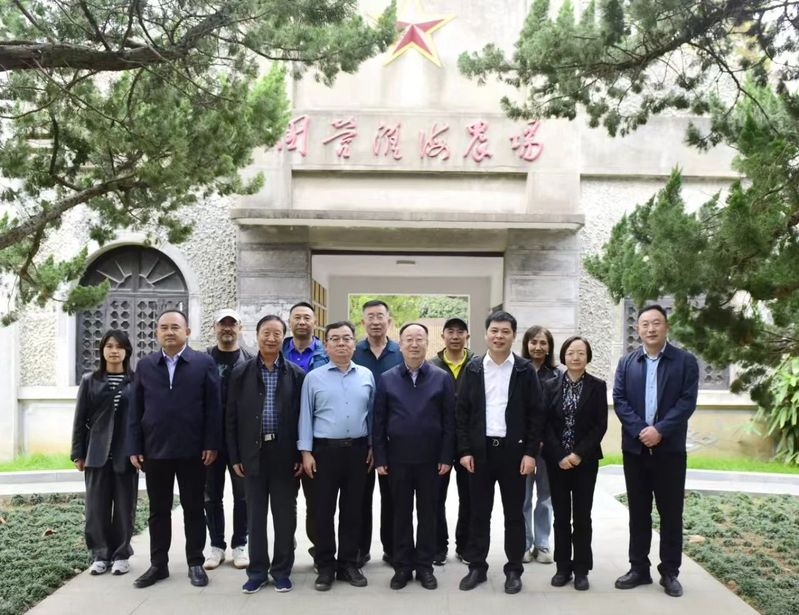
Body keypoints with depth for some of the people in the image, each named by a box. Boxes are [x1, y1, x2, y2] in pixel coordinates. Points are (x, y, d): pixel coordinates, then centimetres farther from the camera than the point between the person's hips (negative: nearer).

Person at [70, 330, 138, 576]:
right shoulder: (90, 380, 6)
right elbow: (80, 419, 6)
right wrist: (78, 453, 1)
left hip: (126, 453, -1)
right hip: (97, 452, 1)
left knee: (124, 506, 5)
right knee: (97, 506, 4)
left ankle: (121, 554, 17)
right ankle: (100, 555, 16)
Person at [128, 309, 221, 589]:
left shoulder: (204, 363, -1)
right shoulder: (145, 365, 8)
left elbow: (213, 407, -4)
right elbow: (136, 409, 6)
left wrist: (211, 444, -9)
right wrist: (135, 447, 1)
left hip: (192, 450, -2)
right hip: (155, 450, 2)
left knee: (194, 509, 7)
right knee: (158, 510, 10)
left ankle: (196, 563, 18)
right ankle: (158, 564, 21)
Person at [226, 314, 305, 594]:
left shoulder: (297, 374, 1)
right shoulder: (241, 372, 3)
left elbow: (303, 417, 1)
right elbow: (232, 417, 4)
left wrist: (302, 455, -4)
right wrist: (235, 457, 0)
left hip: (285, 454, 0)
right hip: (253, 453, 1)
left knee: (285, 515, 7)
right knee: (255, 515, 9)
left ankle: (282, 570, 19)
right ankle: (257, 571, 20)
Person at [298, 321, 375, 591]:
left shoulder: (367, 376, 6)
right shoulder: (314, 377, 0)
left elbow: (372, 413, 9)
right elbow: (306, 416, 0)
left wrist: (373, 446, 5)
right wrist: (306, 451, -5)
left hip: (357, 450, 2)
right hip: (324, 450, -2)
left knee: (352, 509, 9)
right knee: (324, 510, 4)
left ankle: (349, 563, 20)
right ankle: (325, 566, 15)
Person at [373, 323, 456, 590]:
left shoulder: (442, 378, 0)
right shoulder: (386, 379, 2)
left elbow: (449, 420, -1)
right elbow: (379, 422, 3)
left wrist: (447, 457, -6)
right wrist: (380, 457, -2)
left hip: (430, 458, 0)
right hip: (397, 458, 1)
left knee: (427, 513, 8)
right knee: (401, 513, 9)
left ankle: (425, 565, 20)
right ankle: (402, 566, 20)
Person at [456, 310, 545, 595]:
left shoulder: (525, 370, -1)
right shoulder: (473, 368, 3)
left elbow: (536, 413, -1)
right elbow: (461, 411, 3)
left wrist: (530, 452, -7)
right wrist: (464, 450, -3)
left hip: (514, 450, -1)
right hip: (480, 450, 1)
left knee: (514, 513, 7)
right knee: (479, 512, 8)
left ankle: (514, 570, 17)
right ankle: (477, 567, 20)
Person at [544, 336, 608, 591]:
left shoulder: (598, 386, 0)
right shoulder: (551, 385, 3)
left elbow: (600, 425, -4)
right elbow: (545, 423, -1)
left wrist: (579, 454, -13)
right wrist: (560, 455, -11)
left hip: (585, 460, -1)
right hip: (557, 460, 1)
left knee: (582, 515, 3)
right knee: (561, 515, 6)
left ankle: (581, 569, 13)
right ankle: (563, 567, 16)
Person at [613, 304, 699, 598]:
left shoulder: (686, 361, -1)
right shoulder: (627, 362, 7)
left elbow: (687, 401, -9)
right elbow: (619, 400, -1)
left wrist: (659, 430, -18)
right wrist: (641, 431, -14)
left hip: (670, 448, -2)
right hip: (635, 448, 2)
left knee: (671, 512, 5)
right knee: (638, 512, 9)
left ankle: (669, 572, 16)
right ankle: (639, 569, 19)